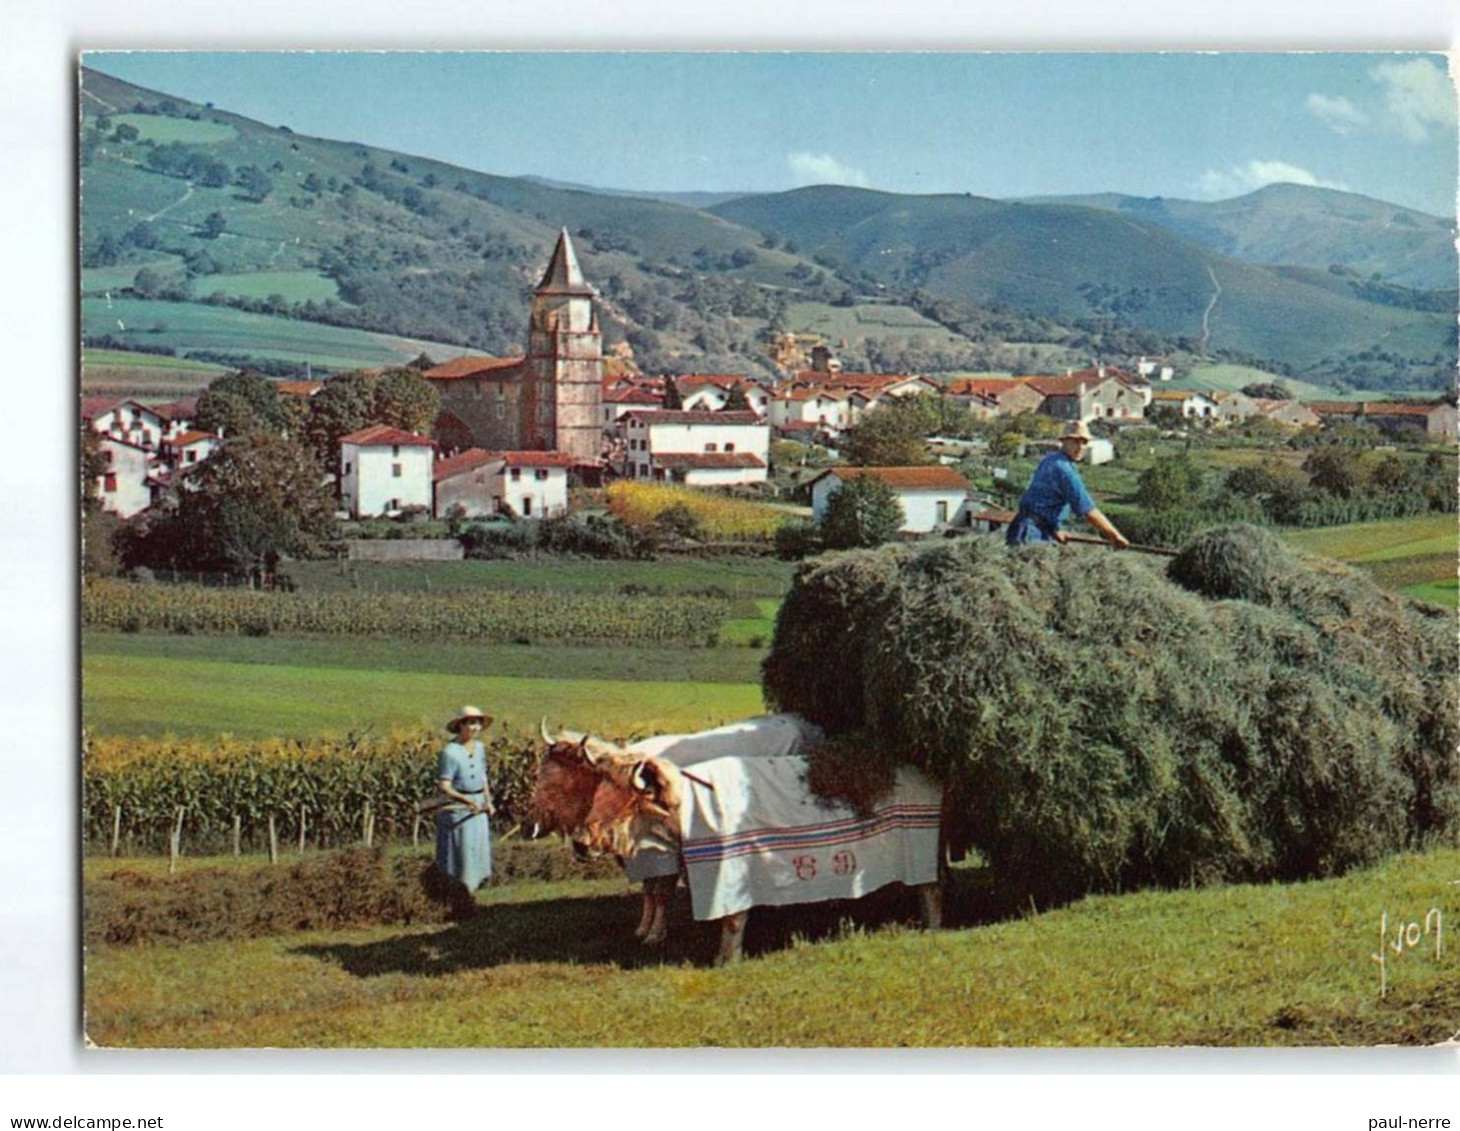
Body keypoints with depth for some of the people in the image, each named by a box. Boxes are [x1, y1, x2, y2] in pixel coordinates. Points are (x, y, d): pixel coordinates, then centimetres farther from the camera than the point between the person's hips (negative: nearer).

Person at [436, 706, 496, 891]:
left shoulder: (480, 747, 8)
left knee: (479, 847, 9)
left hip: (478, 807, 7)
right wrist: (465, 799, -30)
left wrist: (488, 801, 10)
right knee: (460, 850, -5)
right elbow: (443, 785, -17)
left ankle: (470, 887, 17)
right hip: (457, 807, -7)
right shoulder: (450, 751, -15)